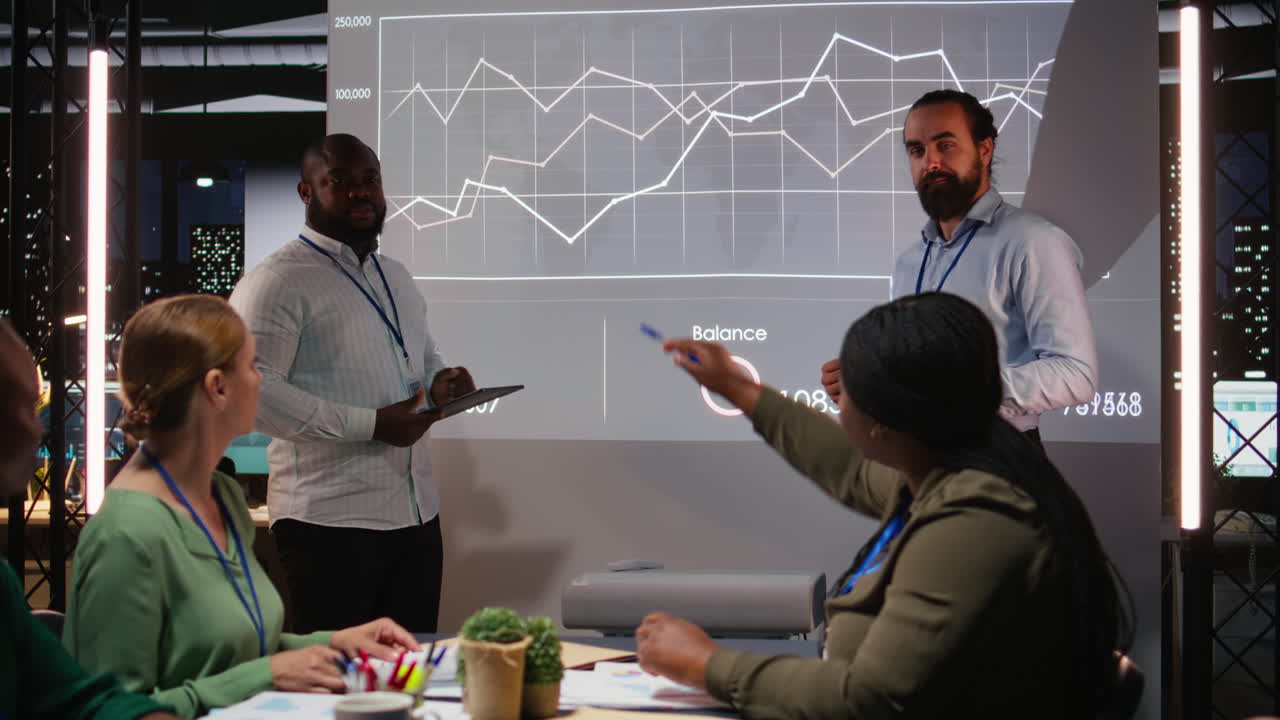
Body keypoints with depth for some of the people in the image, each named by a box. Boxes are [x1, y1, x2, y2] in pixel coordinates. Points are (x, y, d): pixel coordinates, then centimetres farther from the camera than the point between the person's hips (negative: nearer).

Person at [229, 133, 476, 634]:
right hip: (331, 520, -7)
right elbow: (251, 390, -18)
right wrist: (370, 424, -19)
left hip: (417, 515, 7)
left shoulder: (396, 278, 20)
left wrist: (440, 382, 7)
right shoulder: (278, 282, -7)